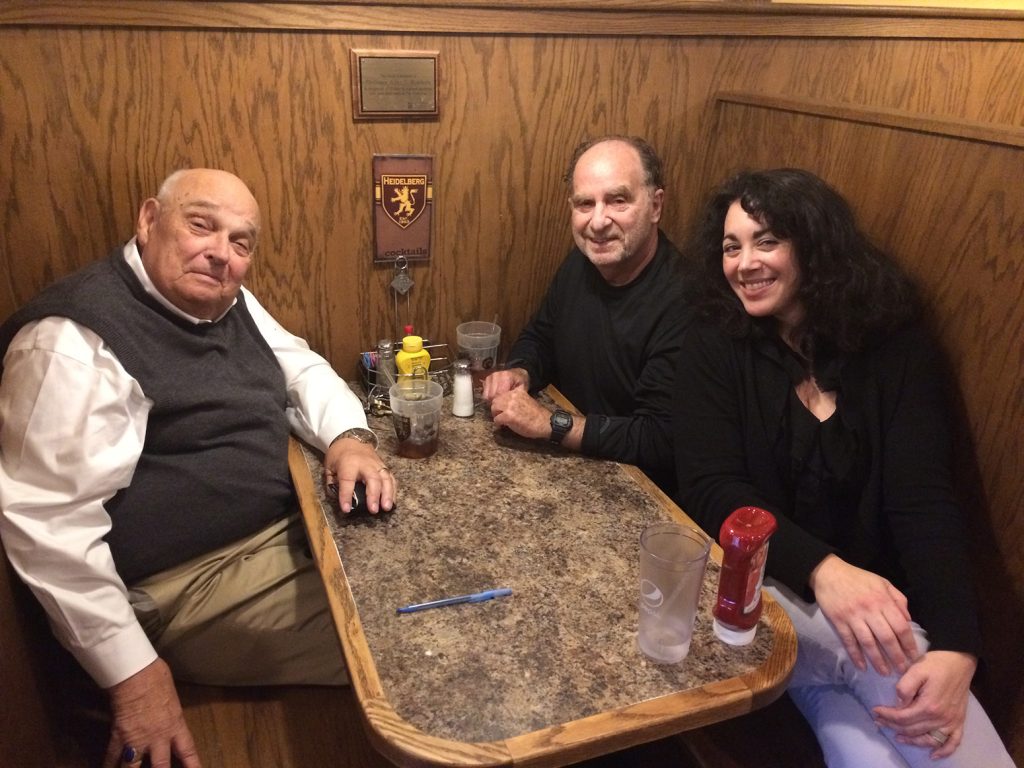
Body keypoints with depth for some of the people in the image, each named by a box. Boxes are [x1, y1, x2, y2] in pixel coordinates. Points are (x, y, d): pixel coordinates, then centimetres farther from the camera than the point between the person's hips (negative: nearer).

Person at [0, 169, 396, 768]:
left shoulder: (228, 301, 7)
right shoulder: (75, 338, -19)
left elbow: (299, 365, 18)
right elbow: (49, 520, -22)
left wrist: (348, 436, -5)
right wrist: (132, 672, -20)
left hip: (293, 527, 9)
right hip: (194, 582, -9)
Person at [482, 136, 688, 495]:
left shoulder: (682, 303, -27)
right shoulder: (580, 264, 0)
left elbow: (662, 442, -28)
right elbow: (539, 338, 16)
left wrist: (551, 423, -27)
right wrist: (518, 374, -7)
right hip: (570, 464, 7)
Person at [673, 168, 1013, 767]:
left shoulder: (898, 348, -1)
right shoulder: (715, 345, -3)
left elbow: (925, 502, -10)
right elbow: (711, 491, -12)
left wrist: (956, 648, -26)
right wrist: (822, 569, -30)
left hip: (872, 595, 2)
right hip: (758, 589, -1)